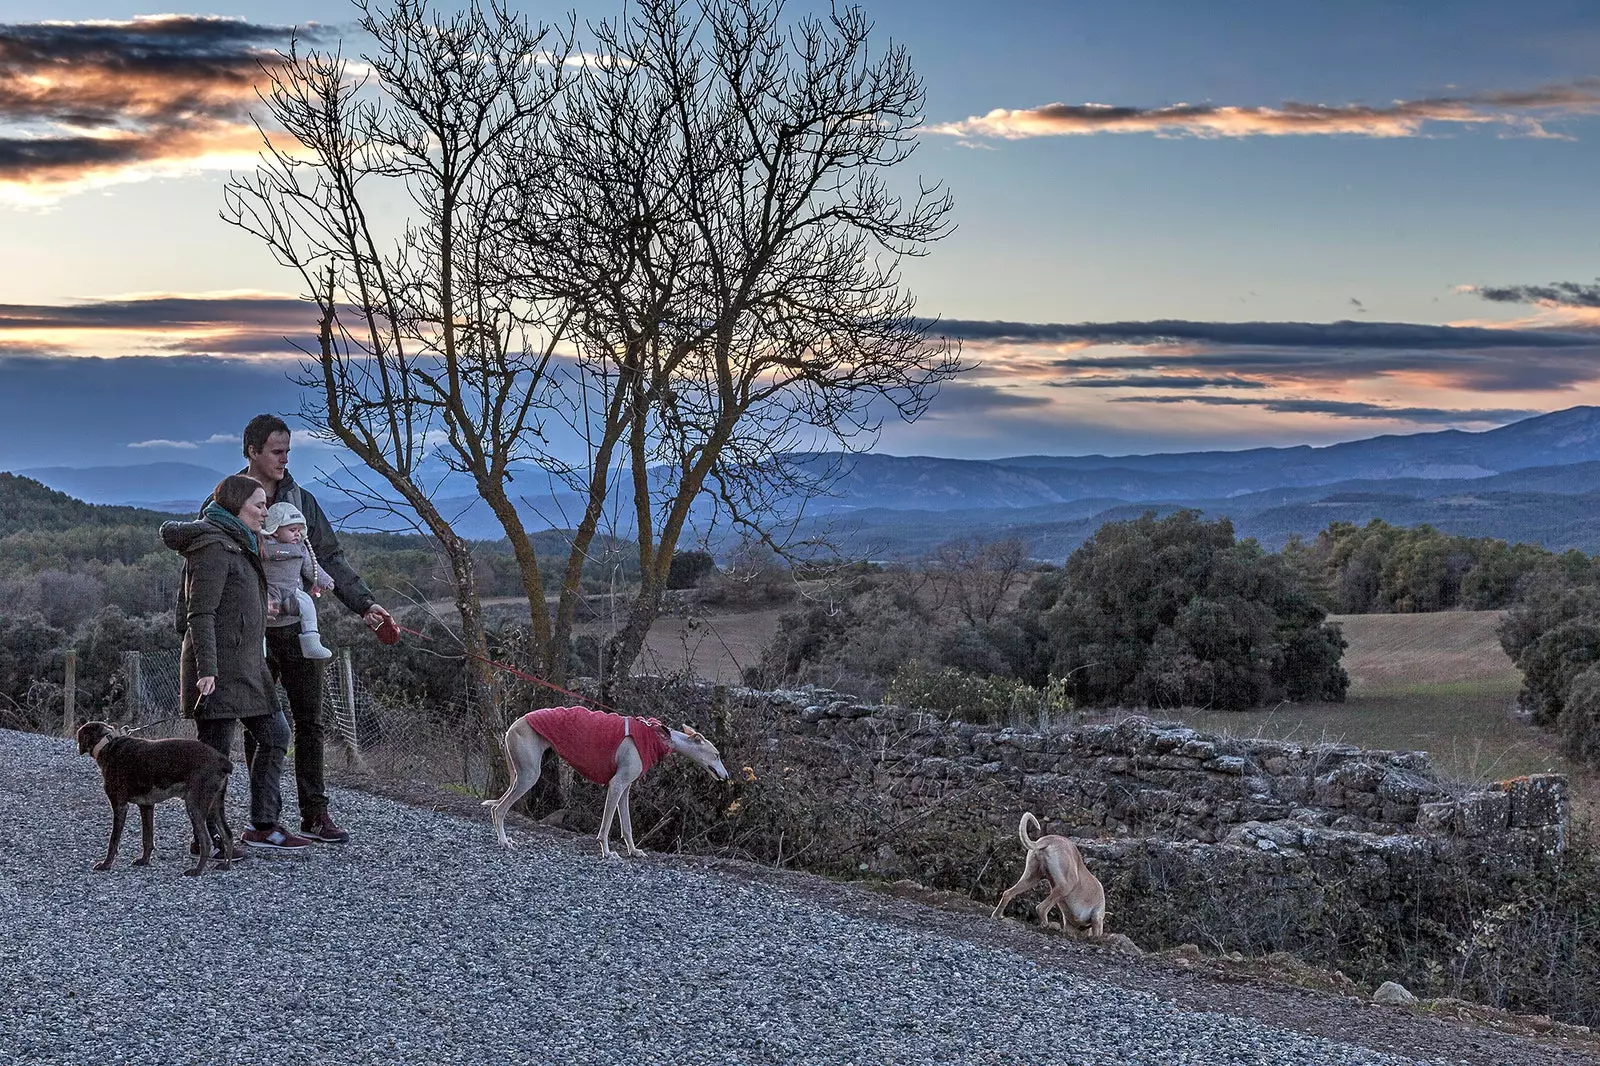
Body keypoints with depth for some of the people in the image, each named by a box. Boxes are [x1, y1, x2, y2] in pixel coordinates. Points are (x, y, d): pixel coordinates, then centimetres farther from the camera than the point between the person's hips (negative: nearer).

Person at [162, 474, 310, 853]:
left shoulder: (238, 544, 18)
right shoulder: (214, 548, -14)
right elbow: (201, 613, -19)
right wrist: (207, 669, -26)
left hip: (246, 665, 11)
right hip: (218, 668, -11)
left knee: (275, 736, 11)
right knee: (215, 751, -4)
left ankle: (263, 825, 14)